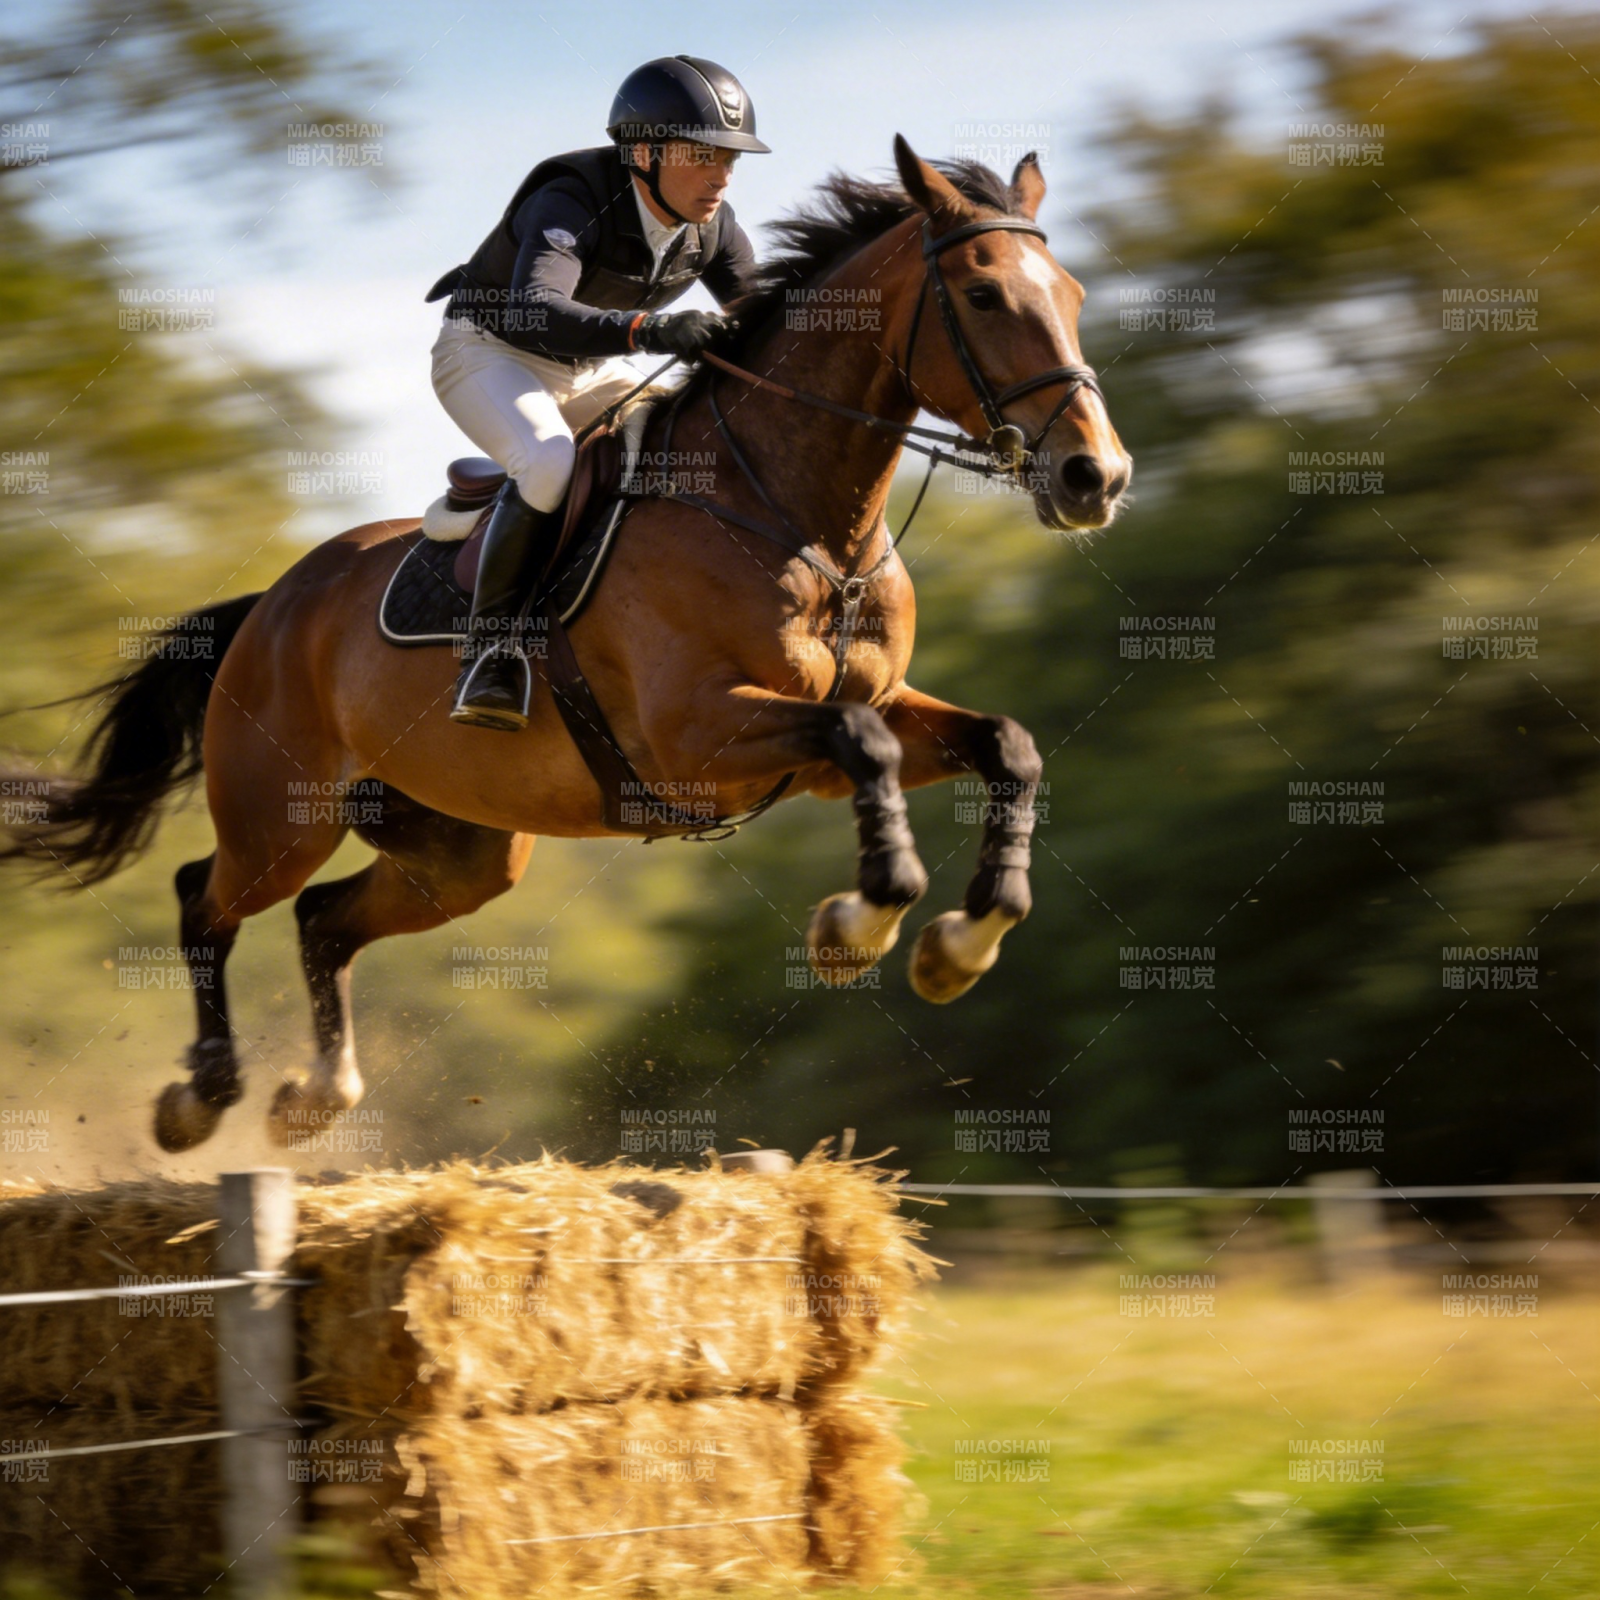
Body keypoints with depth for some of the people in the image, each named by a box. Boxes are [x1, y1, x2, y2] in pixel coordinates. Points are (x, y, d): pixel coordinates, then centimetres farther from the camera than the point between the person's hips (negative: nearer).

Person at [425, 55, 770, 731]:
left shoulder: (711, 226, -9)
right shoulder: (572, 204, -30)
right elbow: (533, 313, -47)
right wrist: (650, 330, -62)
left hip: (593, 370, 7)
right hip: (489, 352, -7)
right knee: (551, 463, -35)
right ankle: (490, 649, -29)